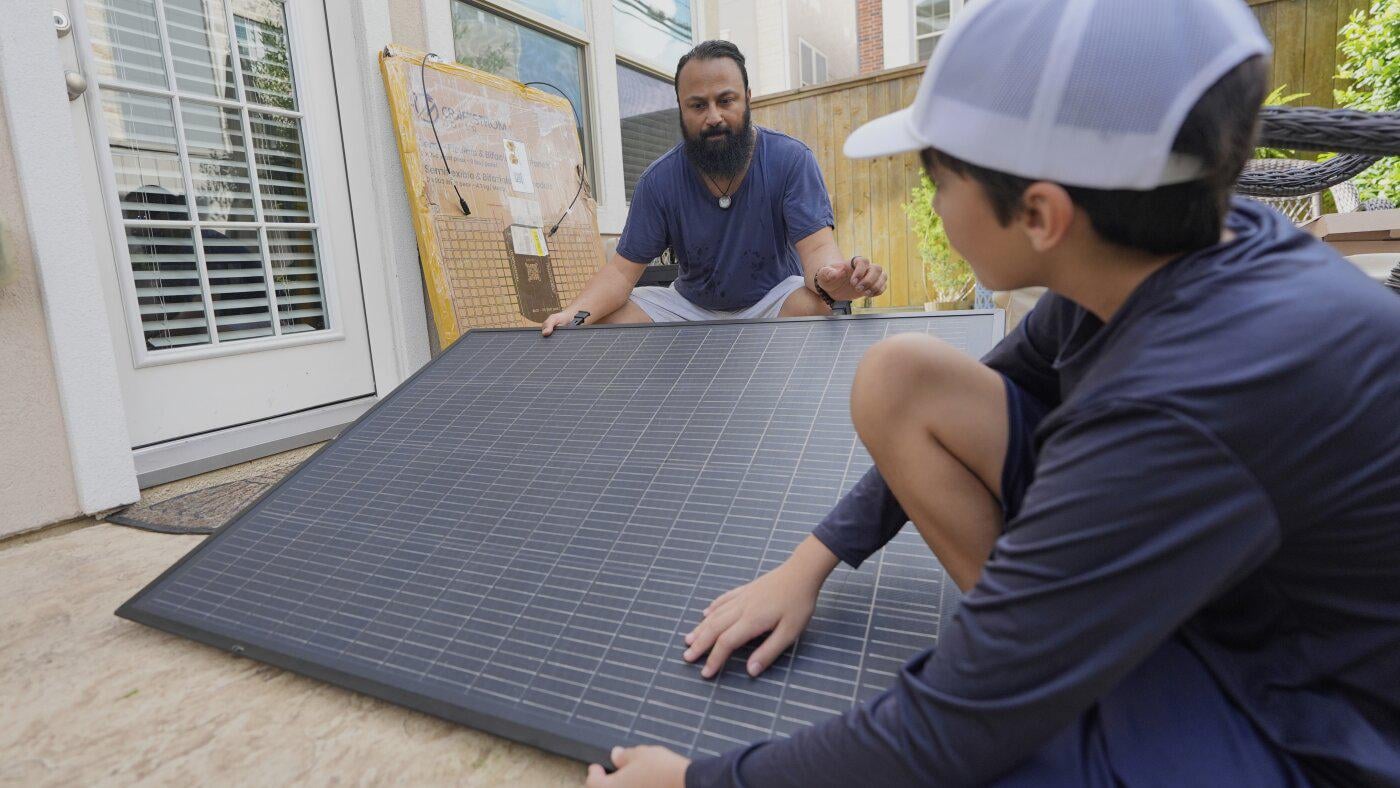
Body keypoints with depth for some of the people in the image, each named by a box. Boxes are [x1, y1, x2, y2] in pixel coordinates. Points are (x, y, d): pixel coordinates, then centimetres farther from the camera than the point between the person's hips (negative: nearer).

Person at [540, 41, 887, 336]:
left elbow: (816, 245, -24)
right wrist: (577, 313, -31)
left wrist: (830, 277, -51)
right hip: (690, 304, 2)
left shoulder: (791, 160, -15)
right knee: (604, 321, -17)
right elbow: (623, 269, -10)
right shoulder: (659, 180, -9)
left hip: (773, 300, -2)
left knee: (811, 305, -36)